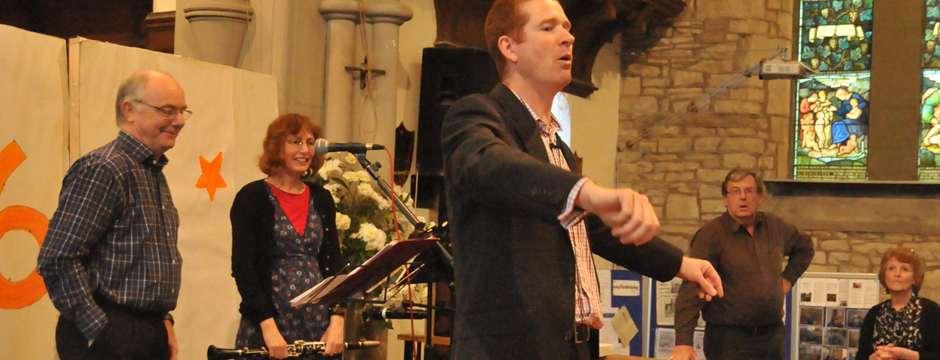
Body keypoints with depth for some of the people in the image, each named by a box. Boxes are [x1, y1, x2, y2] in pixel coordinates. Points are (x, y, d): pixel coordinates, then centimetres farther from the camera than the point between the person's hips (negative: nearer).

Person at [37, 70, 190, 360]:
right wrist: (99, 332, -17)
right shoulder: (102, 169, -12)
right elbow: (57, 260, -18)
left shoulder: (155, 173, 18)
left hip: (152, 336, 9)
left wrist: (163, 320, 15)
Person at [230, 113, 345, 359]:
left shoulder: (321, 199, 12)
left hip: (319, 329, 4)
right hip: (269, 325, -4)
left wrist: (337, 320, -3)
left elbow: (333, 263, 10)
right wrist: (268, 326, -18)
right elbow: (242, 267, -9)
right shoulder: (252, 198, -3)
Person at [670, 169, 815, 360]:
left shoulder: (774, 226, 7)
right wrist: (683, 342, -30)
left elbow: (804, 247, 29)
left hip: (772, 335, 5)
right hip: (728, 338, -5)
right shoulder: (710, 234, -12)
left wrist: (788, 278, 12)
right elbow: (691, 289, -20)